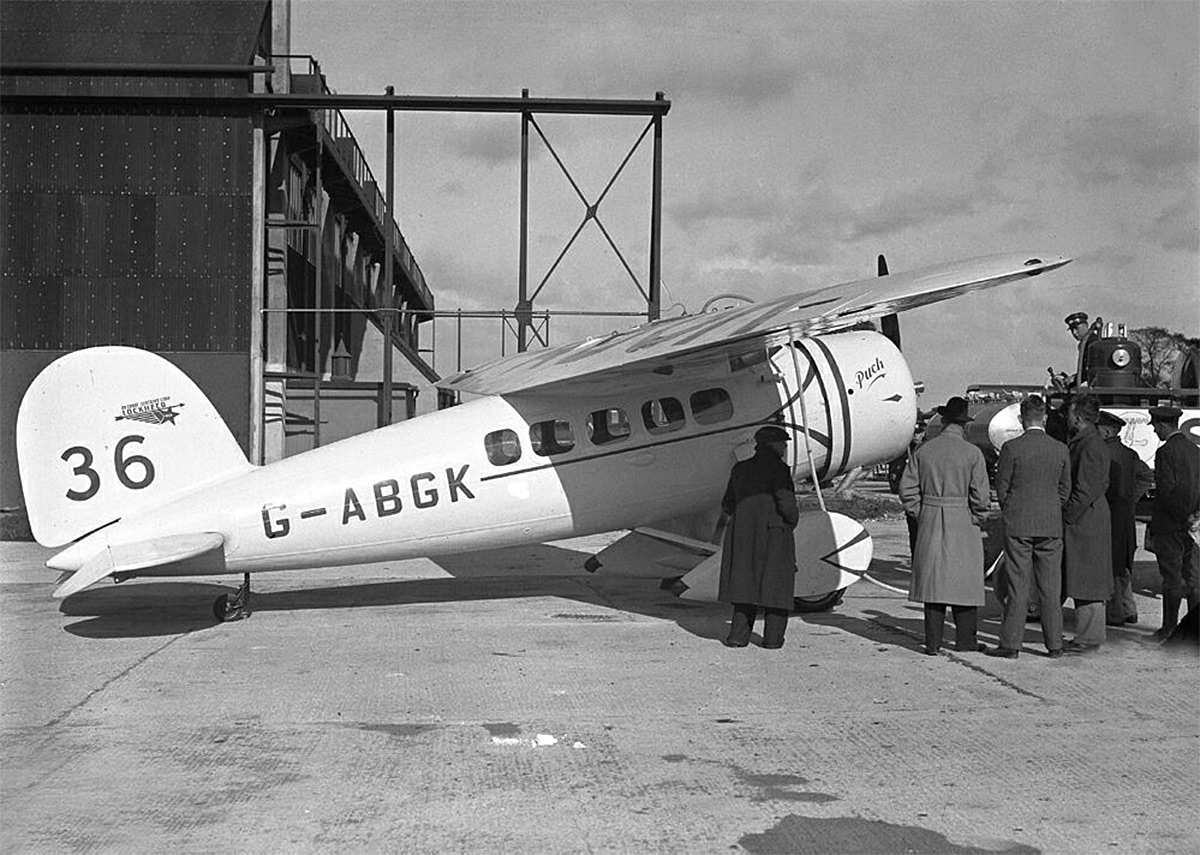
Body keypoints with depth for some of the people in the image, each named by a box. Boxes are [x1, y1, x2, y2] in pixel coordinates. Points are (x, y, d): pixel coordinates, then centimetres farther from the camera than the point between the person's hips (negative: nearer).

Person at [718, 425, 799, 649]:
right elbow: (786, 503, -18)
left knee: (746, 582, 12)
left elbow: (727, 506, 10)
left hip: (742, 534, 5)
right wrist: (793, 520, 1)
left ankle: (739, 635, 7)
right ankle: (773, 637, 8)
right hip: (774, 534, -5)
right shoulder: (778, 469, -10)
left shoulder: (740, 469, 7)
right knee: (776, 584, 6)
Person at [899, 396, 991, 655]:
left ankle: (932, 643, 8)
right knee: (964, 580, 8)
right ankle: (966, 640, 14)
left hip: (930, 524, 3)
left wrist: (920, 515, 9)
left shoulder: (924, 450, 1)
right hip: (962, 523, -3)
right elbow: (980, 494, -11)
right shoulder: (972, 453, -8)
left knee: (933, 580, 7)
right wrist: (977, 519, 4)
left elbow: (907, 488, 1)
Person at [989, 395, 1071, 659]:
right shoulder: (1061, 450, 1)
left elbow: (1001, 487, -4)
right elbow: (1065, 489, 7)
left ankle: (1011, 644, 3)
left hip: (1018, 526, -3)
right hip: (1051, 526, 3)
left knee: (1017, 587, 1)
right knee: (1050, 587, 8)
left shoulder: (1011, 448, -9)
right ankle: (1054, 644, 13)